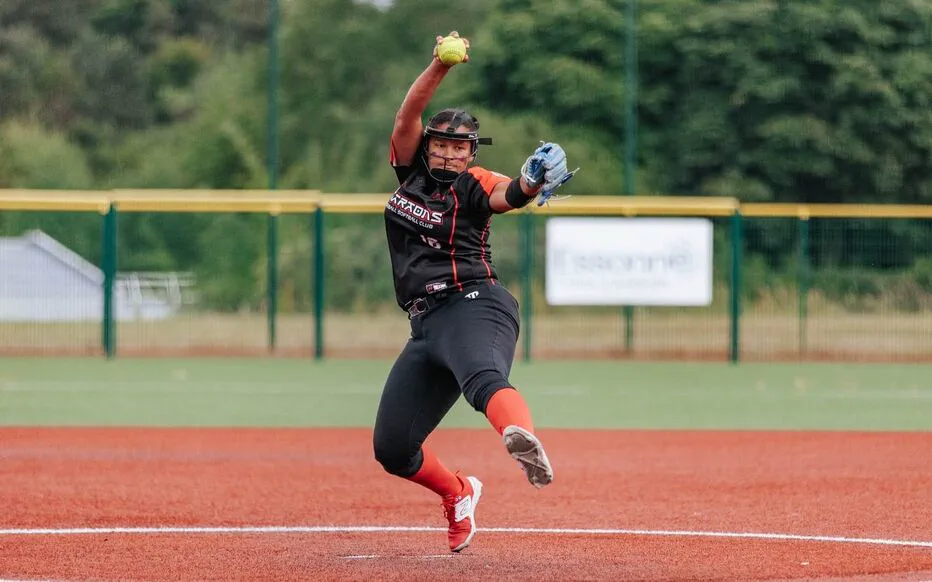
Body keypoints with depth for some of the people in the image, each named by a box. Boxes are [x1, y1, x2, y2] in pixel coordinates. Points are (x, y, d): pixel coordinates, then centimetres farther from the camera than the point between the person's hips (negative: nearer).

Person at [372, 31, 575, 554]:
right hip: (426, 323, 7)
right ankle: (458, 496, 36)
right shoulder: (412, 168, 14)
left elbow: (508, 194, -24)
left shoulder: (475, 186, -2)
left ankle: (523, 440, -74)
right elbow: (408, 115, -2)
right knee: (392, 449, 7)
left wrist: (530, 183, -48)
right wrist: (440, 67, -16)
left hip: (475, 305, -7)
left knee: (483, 376, -41)